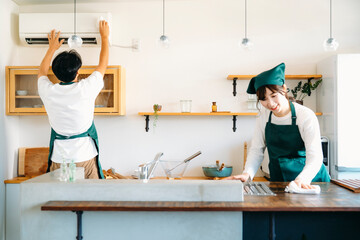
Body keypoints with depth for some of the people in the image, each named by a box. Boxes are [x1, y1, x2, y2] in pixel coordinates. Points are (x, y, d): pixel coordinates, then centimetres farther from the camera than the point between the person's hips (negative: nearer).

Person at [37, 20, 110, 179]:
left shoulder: (48, 91, -6)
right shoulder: (86, 88, -12)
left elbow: (42, 71, 20)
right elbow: (103, 64, 6)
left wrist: (52, 48, 31)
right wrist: (104, 36, 20)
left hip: (59, 159, 2)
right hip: (85, 156, -2)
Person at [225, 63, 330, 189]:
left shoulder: (306, 116, -13)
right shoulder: (264, 115, 0)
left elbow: (315, 156, -20)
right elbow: (256, 150, 3)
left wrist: (301, 180, -38)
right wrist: (247, 173, -15)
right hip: (278, 180, 4)